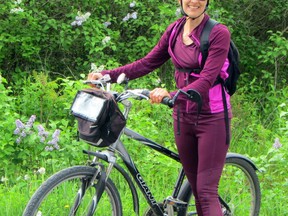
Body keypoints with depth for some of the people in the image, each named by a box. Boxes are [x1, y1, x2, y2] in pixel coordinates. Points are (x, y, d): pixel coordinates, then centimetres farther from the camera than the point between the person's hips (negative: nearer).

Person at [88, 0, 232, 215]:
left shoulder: (219, 33, -13)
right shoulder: (175, 30, 7)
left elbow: (207, 80, -23)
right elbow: (148, 63, 9)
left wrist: (170, 95, -37)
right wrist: (107, 75, 0)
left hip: (211, 118, -6)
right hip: (183, 116, 6)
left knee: (207, 191, -10)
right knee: (195, 188, 9)